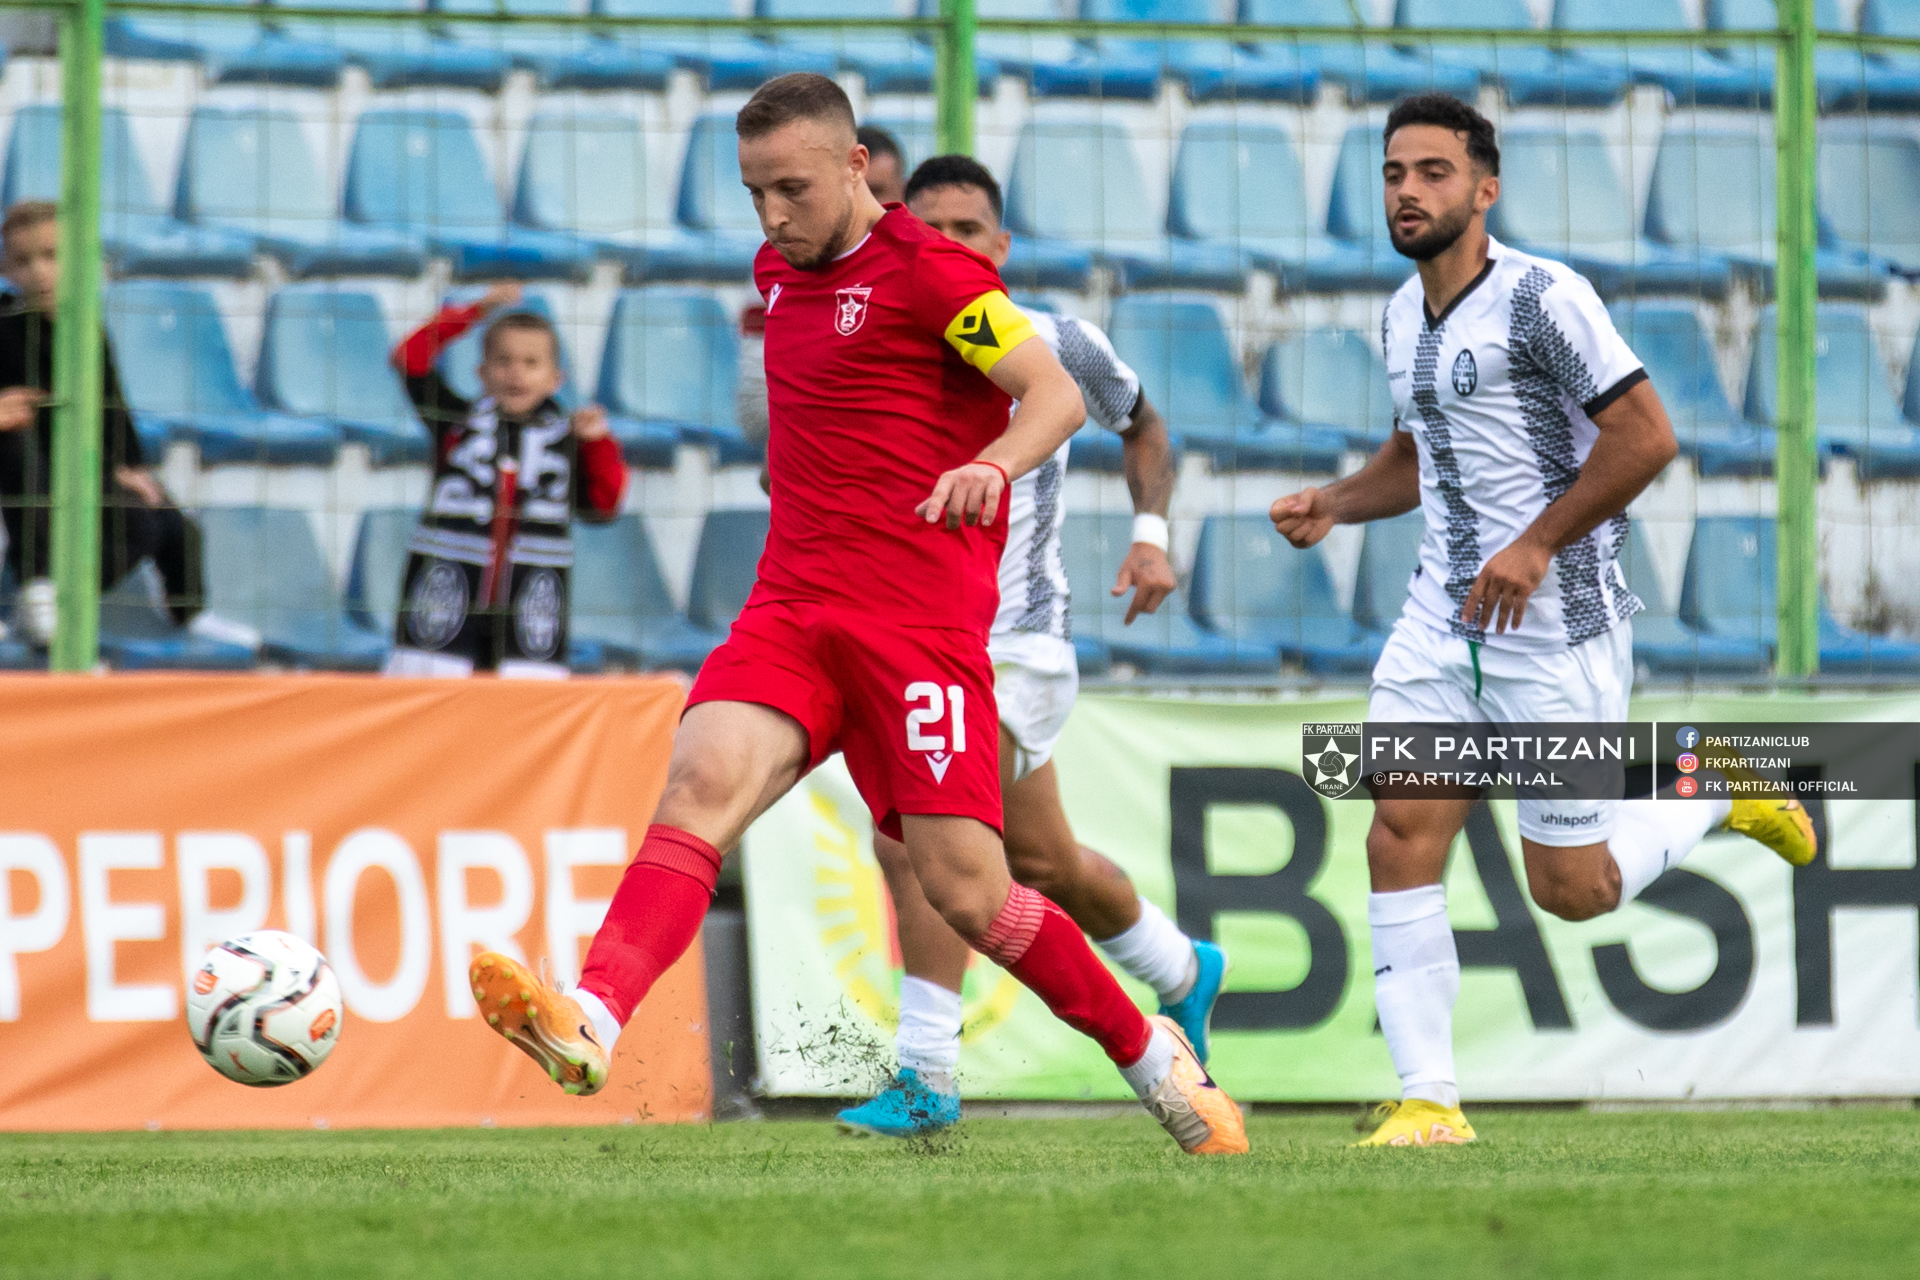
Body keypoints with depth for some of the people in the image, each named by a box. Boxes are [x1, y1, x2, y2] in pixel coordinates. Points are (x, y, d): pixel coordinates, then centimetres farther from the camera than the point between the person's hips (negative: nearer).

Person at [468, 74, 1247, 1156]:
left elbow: (1057, 395, -14)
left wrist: (994, 464, -31)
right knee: (702, 782, -23)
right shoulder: (780, 272, 17)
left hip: (921, 616, -6)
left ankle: (1152, 1056, 15)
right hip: (793, 610, 6)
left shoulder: (928, 270, -6)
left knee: (965, 892, -9)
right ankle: (589, 1024, -43)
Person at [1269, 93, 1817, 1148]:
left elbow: (1646, 436, -16)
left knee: (1572, 890, 0)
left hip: (1558, 626, -7)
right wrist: (1334, 504, 8)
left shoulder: (1543, 299, -13)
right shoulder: (1403, 319, 11)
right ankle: (1428, 1100, -6)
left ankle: (1722, 792, 27)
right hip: (1441, 622, 7)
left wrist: (1538, 545, -18)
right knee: (1400, 839, -9)